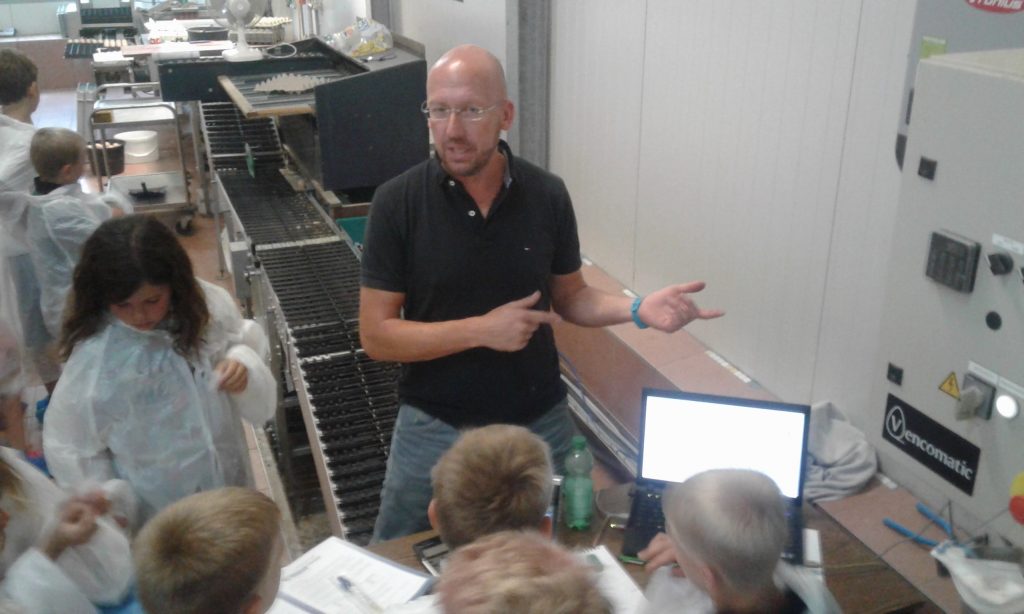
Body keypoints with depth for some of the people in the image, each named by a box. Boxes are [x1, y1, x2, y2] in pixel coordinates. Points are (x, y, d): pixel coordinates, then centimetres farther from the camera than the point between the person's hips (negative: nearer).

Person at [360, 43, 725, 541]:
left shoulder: (547, 196, -8)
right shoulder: (397, 202, -14)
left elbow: (570, 298, 4)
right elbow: (376, 335, -13)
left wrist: (639, 310, -14)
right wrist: (481, 329, -23)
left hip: (540, 424, 2)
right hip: (435, 430, -1)